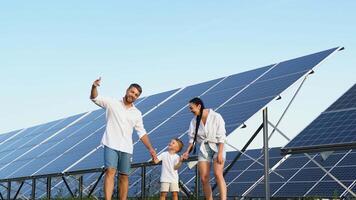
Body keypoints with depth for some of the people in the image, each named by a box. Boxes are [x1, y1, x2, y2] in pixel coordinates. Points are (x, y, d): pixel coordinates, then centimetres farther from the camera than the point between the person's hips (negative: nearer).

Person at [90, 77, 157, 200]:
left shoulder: (137, 113, 13)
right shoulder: (112, 103, 5)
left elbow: (141, 133, 14)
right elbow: (94, 98, -1)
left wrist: (150, 149, 6)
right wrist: (94, 87, -22)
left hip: (126, 148, 4)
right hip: (111, 145, -4)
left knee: (124, 176, 4)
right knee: (110, 172, -17)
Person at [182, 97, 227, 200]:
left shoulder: (216, 117, -8)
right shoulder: (194, 121, 5)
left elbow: (221, 137, -11)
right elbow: (192, 138, 9)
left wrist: (220, 153, -19)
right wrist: (187, 152, -5)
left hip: (217, 147, -5)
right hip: (203, 149, 5)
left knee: (218, 174, -24)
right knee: (204, 179, -3)